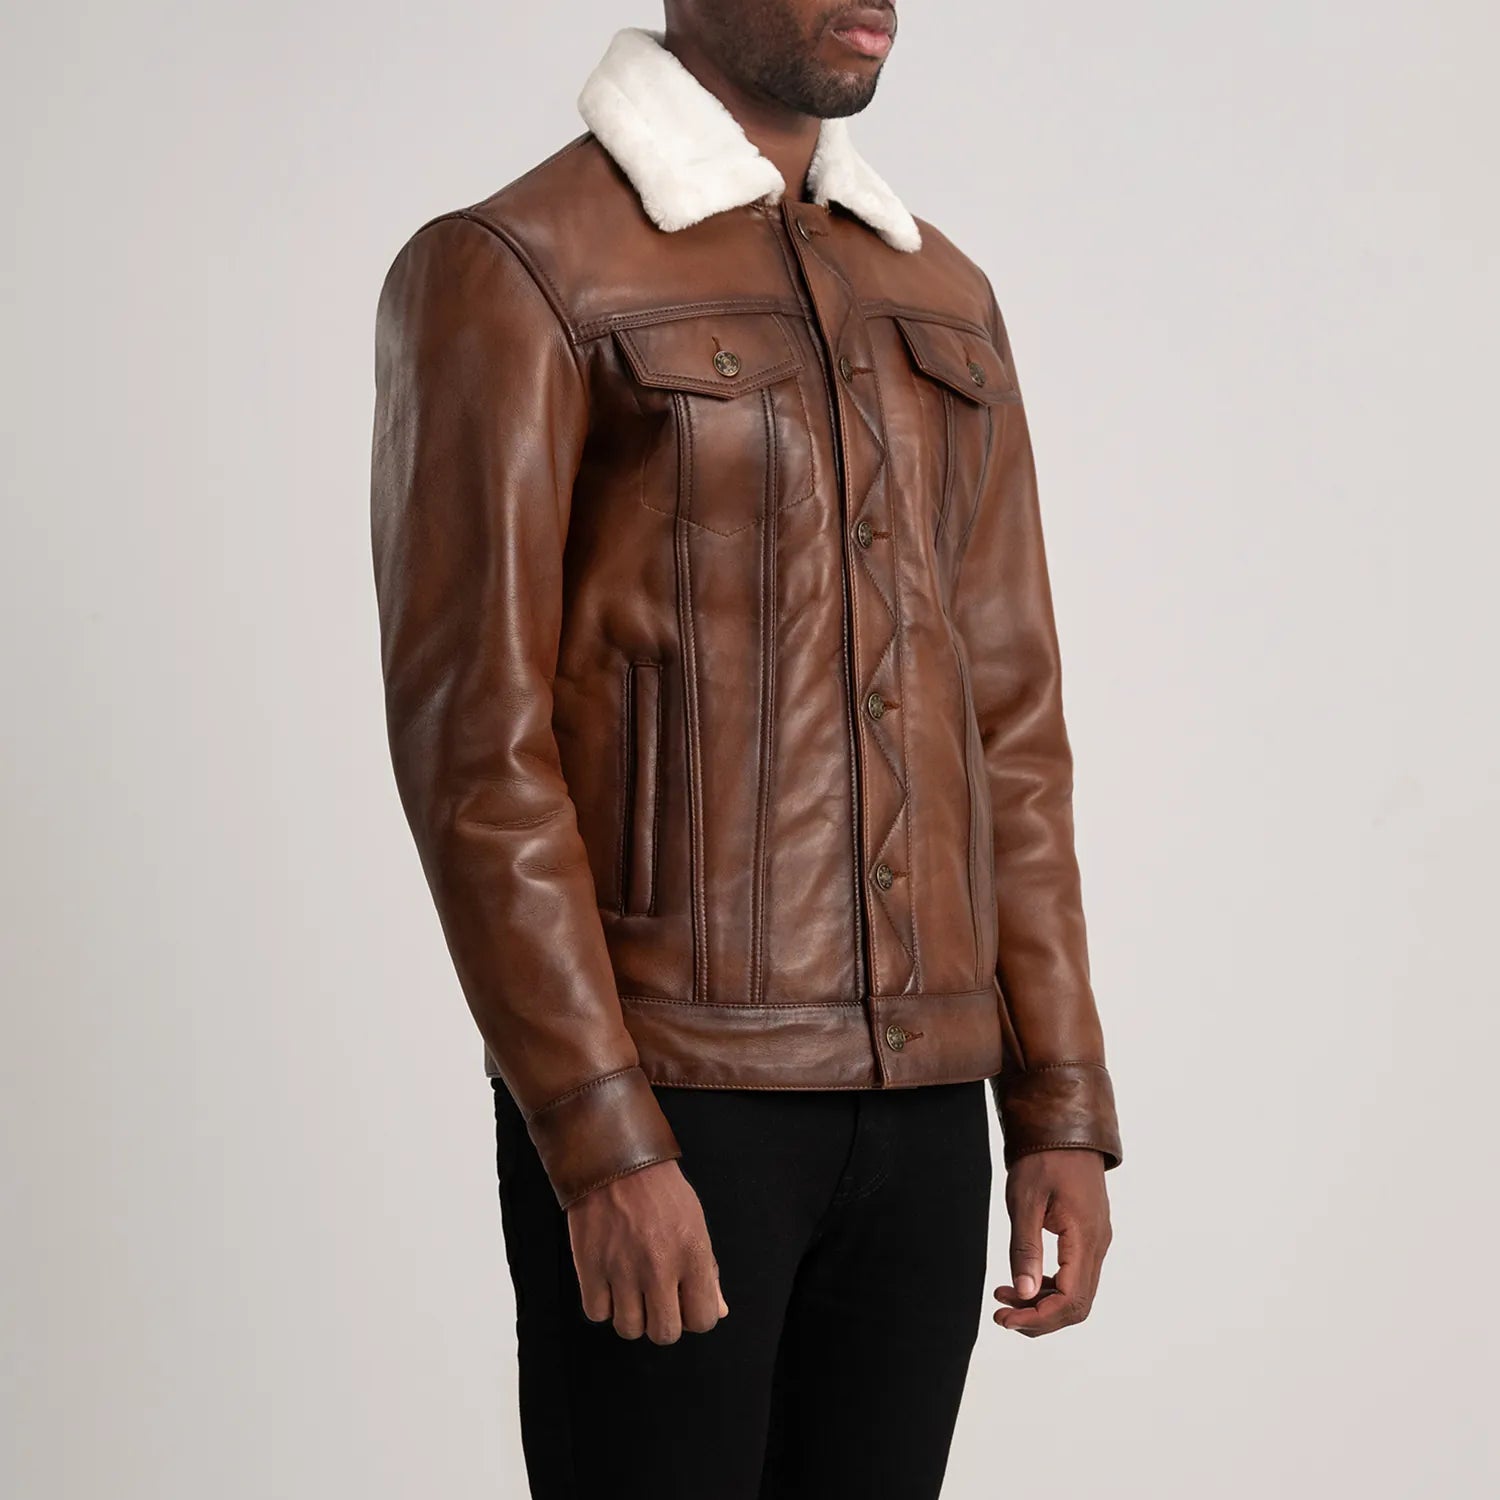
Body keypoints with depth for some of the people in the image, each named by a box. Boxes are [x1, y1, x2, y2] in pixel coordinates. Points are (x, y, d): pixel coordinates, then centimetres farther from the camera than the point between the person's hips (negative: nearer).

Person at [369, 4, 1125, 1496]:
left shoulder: (939, 300, 15)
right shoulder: (506, 270, -6)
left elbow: (1005, 722, 13)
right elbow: (471, 738, -13)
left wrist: (1062, 1112, 7)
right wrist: (603, 1144, -19)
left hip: (914, 1096, 6)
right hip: (656, 1096, -6)